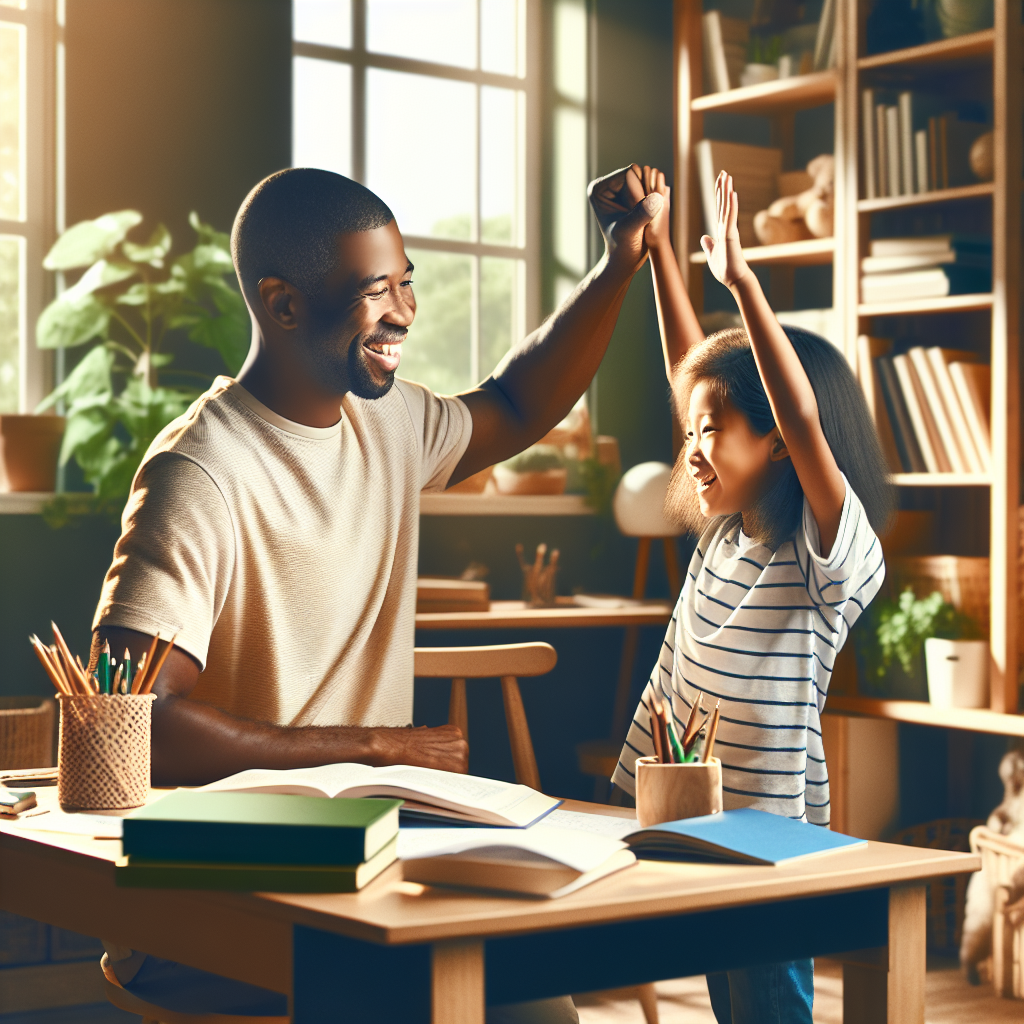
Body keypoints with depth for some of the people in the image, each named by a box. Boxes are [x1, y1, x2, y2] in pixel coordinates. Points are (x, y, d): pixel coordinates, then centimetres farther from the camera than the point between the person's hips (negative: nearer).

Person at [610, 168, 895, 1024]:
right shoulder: (728, 529, 6)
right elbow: (690, 366, 10)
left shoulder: (832, 555, -15)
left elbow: (804, 423, -33)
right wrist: (655, 243, 10)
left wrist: (742, 282, -36)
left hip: (771, 833, -8)